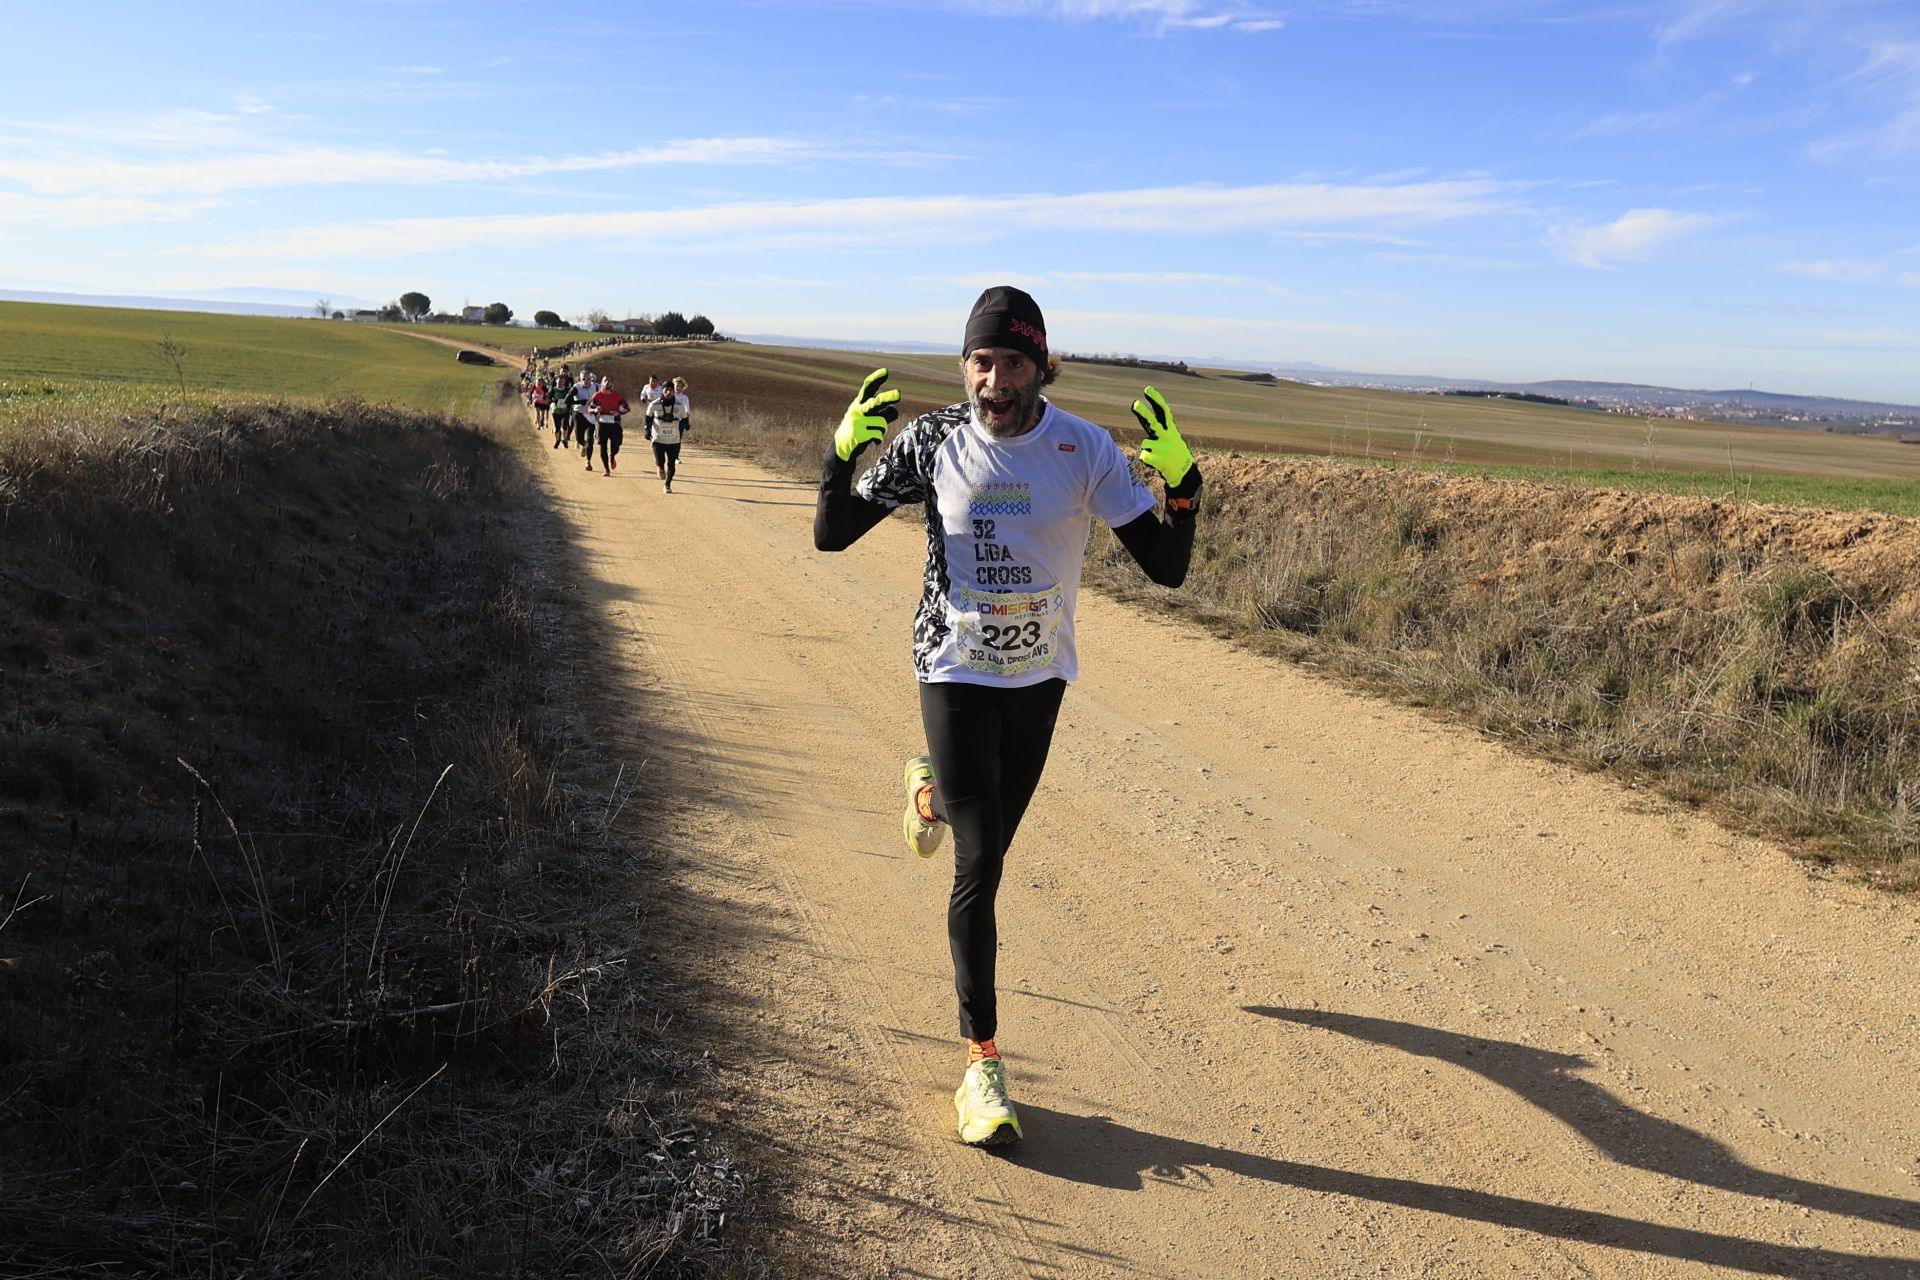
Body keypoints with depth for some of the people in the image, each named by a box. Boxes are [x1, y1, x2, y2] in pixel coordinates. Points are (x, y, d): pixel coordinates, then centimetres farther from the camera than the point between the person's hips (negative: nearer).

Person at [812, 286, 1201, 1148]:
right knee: (978, 866, -10)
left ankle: (932, 790, 58)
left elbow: (1165, 569, -13)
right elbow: (831, 535, -5)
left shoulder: (1085, 449, -13)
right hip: (955, 671, -2)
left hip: (1041, 674, 3)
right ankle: (981, 1063, 0)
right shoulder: (930, 441, -12)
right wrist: (843, 450, -22)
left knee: (991, 851, 21)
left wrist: (1182, 480, -30)